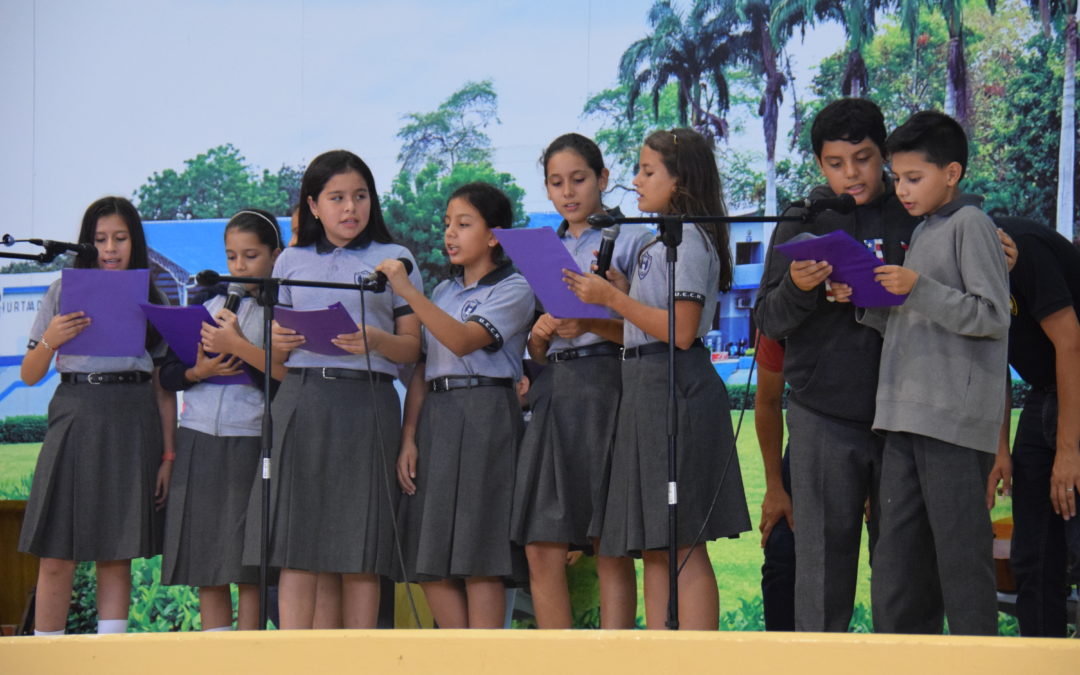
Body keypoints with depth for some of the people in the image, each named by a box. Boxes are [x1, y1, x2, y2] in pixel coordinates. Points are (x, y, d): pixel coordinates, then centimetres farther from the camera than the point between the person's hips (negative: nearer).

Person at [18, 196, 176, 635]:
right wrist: (50, 340, -12)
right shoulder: (63, 293, 7)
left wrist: (168, 454, 4)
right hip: (75, 422, -1)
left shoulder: (154, 301, 10)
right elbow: (29, 375, 8)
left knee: (117, 558, 2)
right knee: (56, 559, -3)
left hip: (133, 427, 1)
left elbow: (165, 387, 10)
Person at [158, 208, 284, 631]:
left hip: (253, 442, -4)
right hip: (199, 442, 4)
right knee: (206, 568, 5)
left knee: (249, 571, -5)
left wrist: (239, 346, -14)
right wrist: (199, 371, -7)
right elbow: (167, 374, 12)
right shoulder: (206, 305, 14)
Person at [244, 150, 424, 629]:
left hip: (367, 403, -1)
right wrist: (281, 343, -6)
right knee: (295, 542, -5)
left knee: (361, 551, -3)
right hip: (301, 399, 1)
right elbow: (276, 353, 17)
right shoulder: (291, 262, 16)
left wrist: (376, 341, -14)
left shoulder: (394, 260, 10)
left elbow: (412, 347, 6)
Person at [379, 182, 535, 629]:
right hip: (435, 418, 7)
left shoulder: (513, 289, -1)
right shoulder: (443, 293, 19)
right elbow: (421, 369, 16)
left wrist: (408, 292, -22)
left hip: (486, 418, -7)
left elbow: (464, 341, -17)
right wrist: (408, 438, 5)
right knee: (430, 561, 3)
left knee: (479, 558, -9)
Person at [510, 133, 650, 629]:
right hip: (553, 392, 5)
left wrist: (593, 326, -17)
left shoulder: (629, 239, 5)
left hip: (607, 387, -5)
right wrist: (540, 333, -1)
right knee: (541, 549, -1)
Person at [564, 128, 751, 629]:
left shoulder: (690, 240, -9)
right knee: (653, 549, 8)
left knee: (684, 544, -10)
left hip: (676, 388, -10)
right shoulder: (659, 242, 20)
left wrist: (613, 299, -14)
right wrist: (616, 290, 10)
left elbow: (681, 331, -18)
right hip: (643, 387, 10)